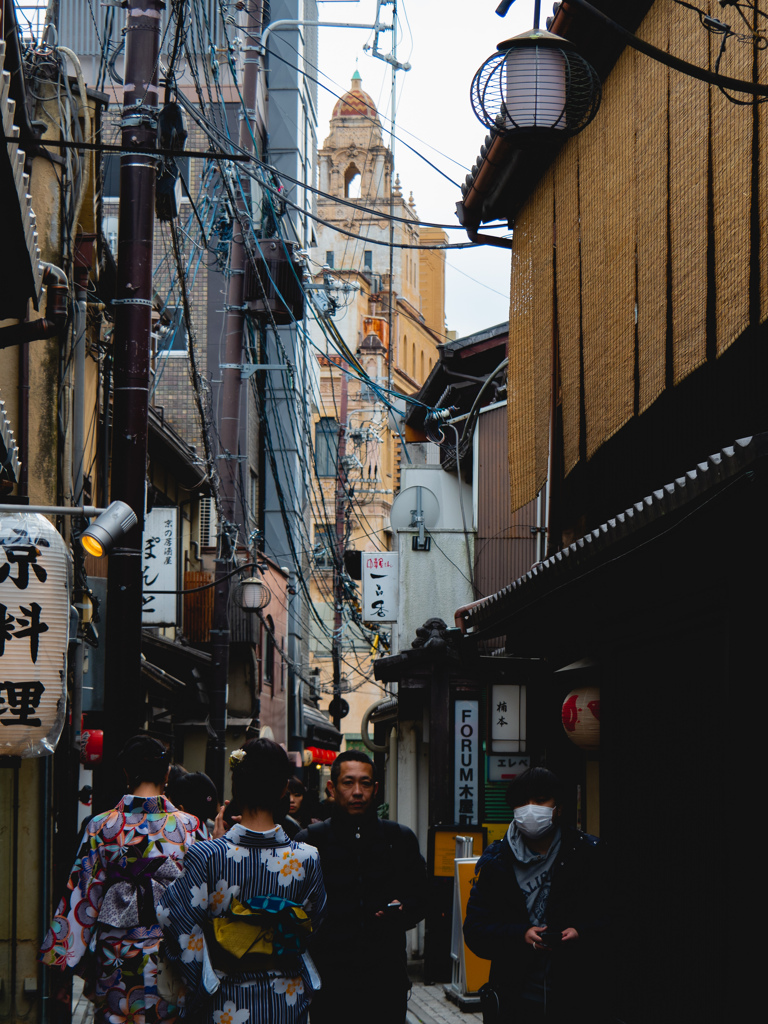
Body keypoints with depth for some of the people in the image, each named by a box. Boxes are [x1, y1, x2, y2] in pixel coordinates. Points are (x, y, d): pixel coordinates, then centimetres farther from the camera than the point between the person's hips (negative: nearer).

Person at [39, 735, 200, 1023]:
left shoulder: (101, 827, -5)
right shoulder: (188, 826, -6)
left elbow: (83, 896, -2)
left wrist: (62, 964, 3)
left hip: (116, 959, 0)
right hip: (170, 958, 0)